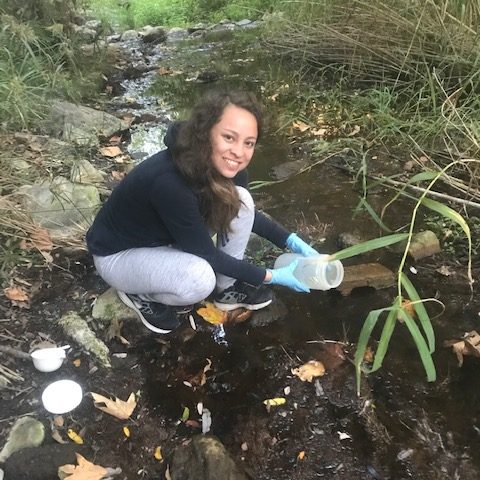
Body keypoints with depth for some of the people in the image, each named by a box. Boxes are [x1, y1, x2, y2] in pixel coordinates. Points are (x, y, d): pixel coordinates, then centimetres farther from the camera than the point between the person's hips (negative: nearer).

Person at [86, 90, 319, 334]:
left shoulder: (222, 166, -17)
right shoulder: (169, 182, -39)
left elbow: (245, 212, 4)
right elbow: (206, 253, -26)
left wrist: (291, 240, -6)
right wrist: (269, 276, -19)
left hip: (168, 237, 7)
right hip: (118, 254, -6)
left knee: (239, 199, -13)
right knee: (199, 278, -34)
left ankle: (227, 288, 6)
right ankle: (140, 294, -1)